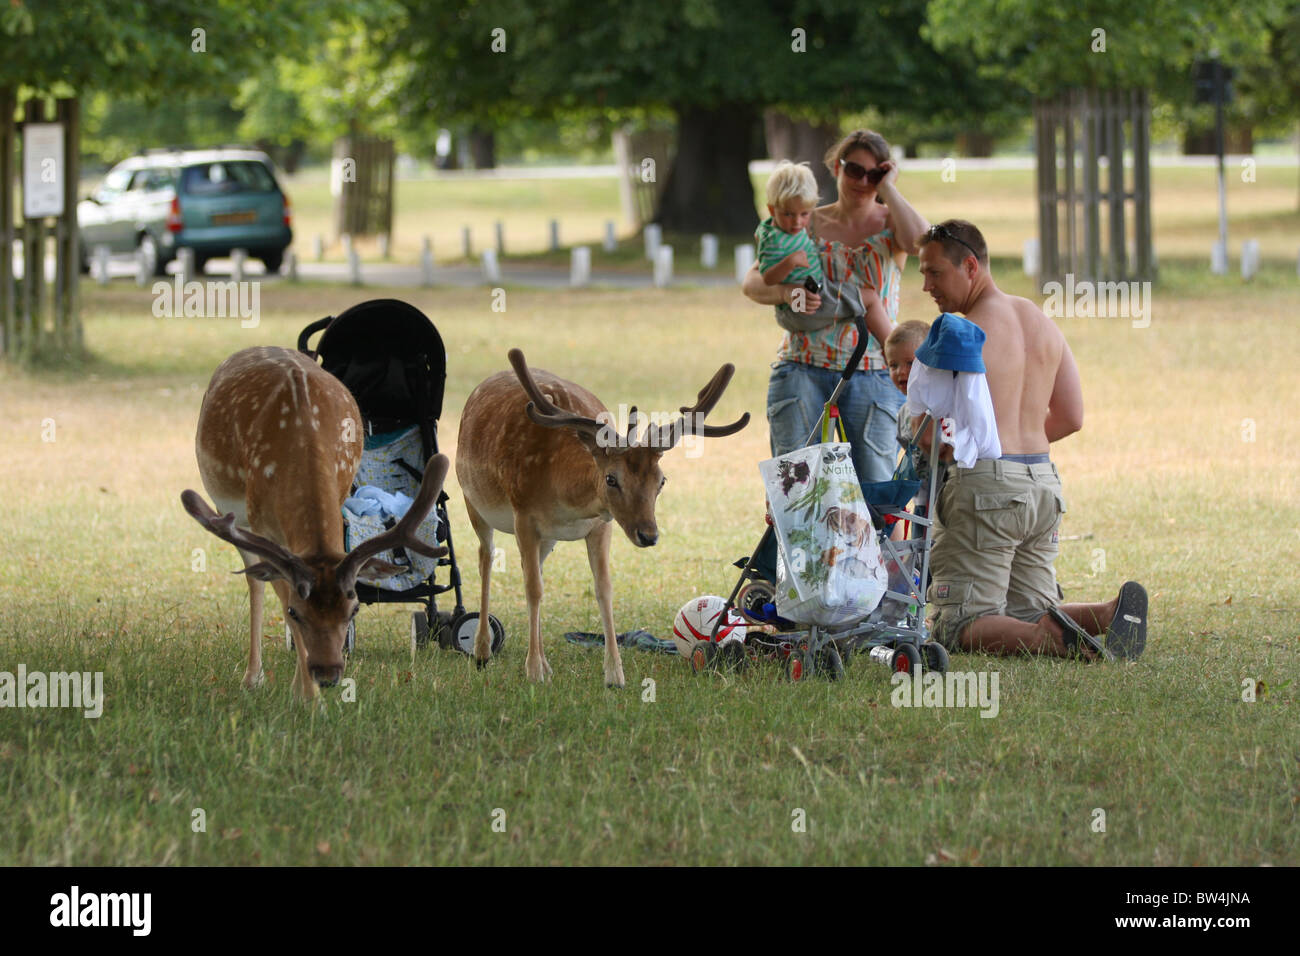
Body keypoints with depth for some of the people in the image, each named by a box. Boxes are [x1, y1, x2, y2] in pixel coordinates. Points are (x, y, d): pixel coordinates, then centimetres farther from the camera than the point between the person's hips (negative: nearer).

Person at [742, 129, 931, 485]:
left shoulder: (890, 223, 8)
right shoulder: (808, 224, 11)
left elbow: (921, 241, -16)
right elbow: (752, 281, 5)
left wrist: (887, 188, -6)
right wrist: (786, 293, -17)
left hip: (872, 375, -1)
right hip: (802, 370, 1)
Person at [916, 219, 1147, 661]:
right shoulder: (1042, 323, 12)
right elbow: (1071, 418, 17)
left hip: (984, 485, -8)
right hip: (1042, 483, 8)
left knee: (959, 628, -5)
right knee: (1029, 614, 15)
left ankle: (1049, 638, -33)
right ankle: (1111, 614, -13)